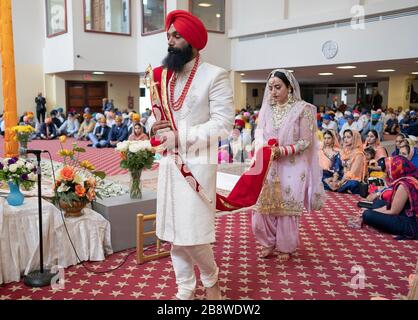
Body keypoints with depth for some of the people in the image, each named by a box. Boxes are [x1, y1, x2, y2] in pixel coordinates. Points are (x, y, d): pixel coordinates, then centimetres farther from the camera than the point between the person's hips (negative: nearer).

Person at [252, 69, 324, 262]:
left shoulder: (303, 109, -6)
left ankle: (285, 247, 23)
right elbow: (260, 136, 7)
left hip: (292, 167, -4)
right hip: (268, 166, 4)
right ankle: (268, 243, 26)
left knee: (287, 207, 5)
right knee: (264, 205, 6)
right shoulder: (266, 109, 6)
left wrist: (285, 150, -20)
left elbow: (306, 141, -9)